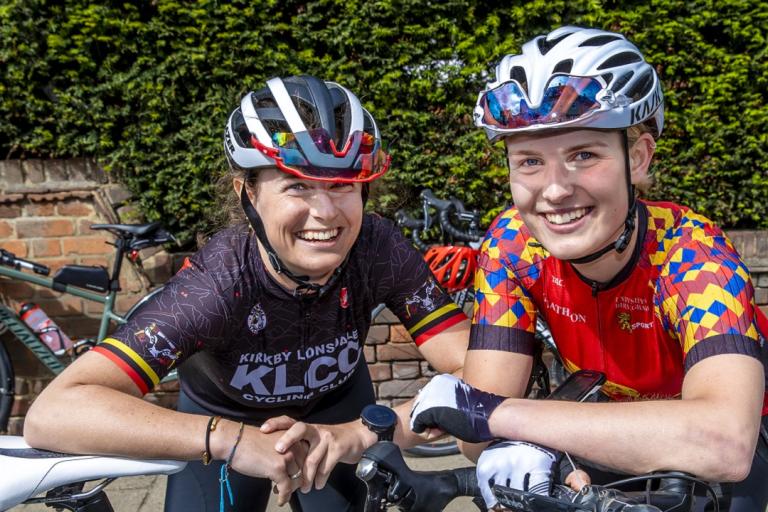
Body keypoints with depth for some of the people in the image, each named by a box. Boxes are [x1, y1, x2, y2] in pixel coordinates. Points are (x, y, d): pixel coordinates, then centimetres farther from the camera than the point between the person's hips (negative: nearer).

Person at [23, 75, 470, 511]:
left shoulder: (378, 251, -31)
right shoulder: (218, 285, -37)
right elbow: (52, 414, -44)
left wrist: (359, 433, -45)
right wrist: (232, 440, -54)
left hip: (334, 408, 2)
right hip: (224, 419, -1)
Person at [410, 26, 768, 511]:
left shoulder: (693, 254, -30)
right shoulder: (513, 243, -21)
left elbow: (724, 444, -46)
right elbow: (480, 425, -23)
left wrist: (495, 413, -44)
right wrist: (514, 453, -45)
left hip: (722, 458, -1)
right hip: (610, 438, 2)